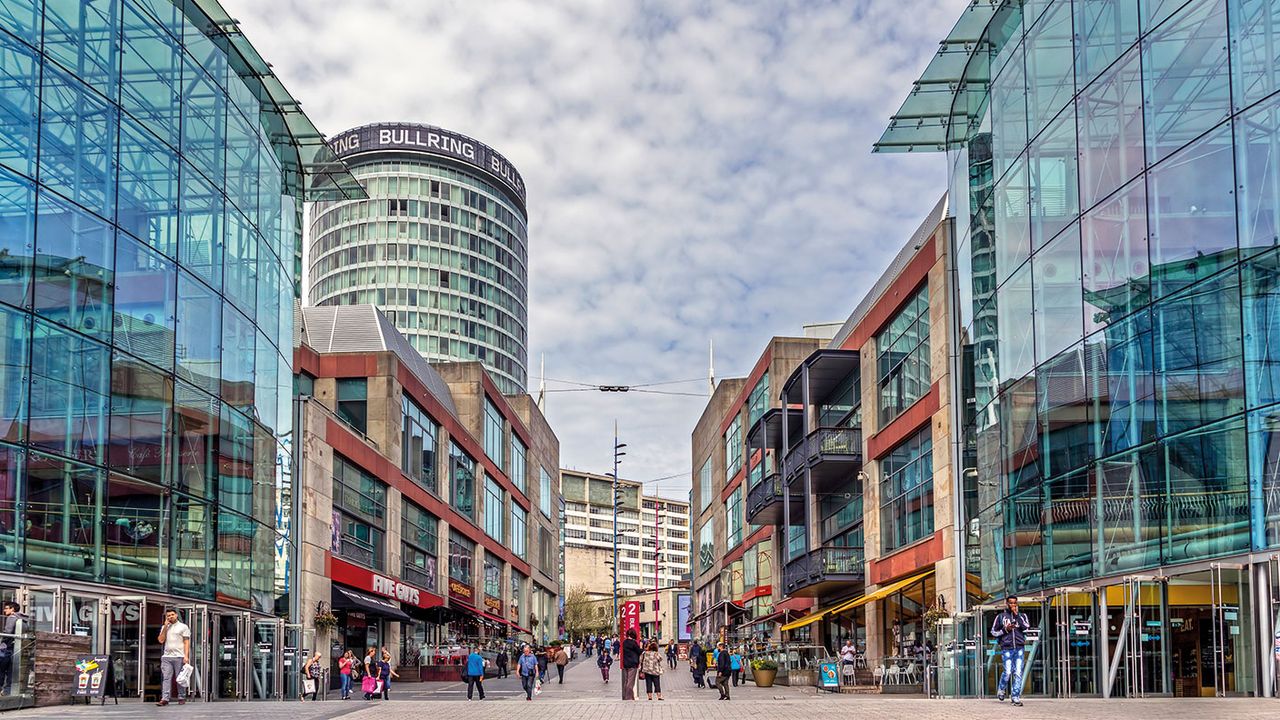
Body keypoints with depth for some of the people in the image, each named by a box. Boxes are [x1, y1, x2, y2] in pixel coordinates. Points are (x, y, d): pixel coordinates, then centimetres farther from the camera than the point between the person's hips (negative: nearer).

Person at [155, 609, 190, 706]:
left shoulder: (183, 627, 6)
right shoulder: (164, 627, 18)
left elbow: (186, 642, 0)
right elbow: (161, 640, 5)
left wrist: (186, 656, -11)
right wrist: (165, 627, 2)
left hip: (179, 656, -3)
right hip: (166, 656, 3)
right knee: (166, 678, -6)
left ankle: (181, 698, 5)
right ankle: (164, 699, -11)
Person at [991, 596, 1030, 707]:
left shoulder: (1022, 615, 13)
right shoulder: (1001, 616, 10)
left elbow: (1027, 626, -6)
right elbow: (993, 632, 12)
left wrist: (1017, 614, -6)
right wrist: (1005, 630, -4)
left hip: (1019, 648, 2)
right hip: (1007, 648, -2)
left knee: (1018, 673, -4)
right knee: (1008, 672, -9)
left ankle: (1015, 697, 1)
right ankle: (1001, 690, 18)